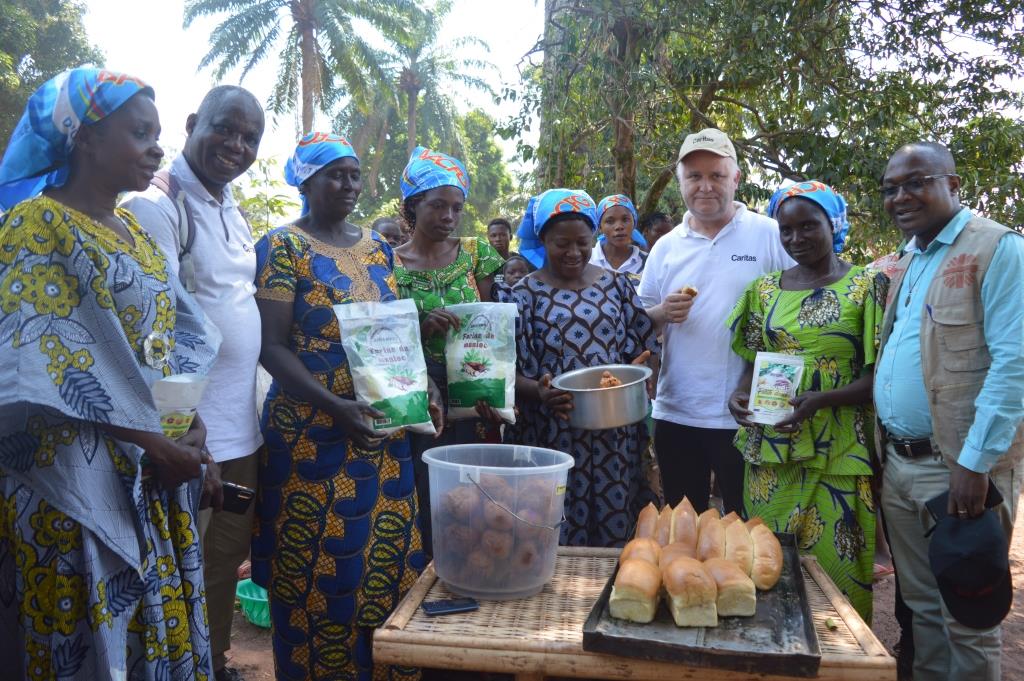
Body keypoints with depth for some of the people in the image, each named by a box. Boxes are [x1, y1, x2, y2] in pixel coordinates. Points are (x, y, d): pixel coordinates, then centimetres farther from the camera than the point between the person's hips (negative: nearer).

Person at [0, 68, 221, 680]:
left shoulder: (135, 231, 12)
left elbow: (175, 338, 11)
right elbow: (57, 367, -18)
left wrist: (193, 429, -4)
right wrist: (157, 445, -16)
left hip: (156, 471, 7)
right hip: (75, 477, -7)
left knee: (162, 624, 13)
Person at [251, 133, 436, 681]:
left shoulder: (377, 247, 12)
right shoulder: (283, 246, -6)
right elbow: (271, 347, -12)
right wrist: (337, 407, -25)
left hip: (383, 433, 6)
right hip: (312, 437, -5)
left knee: (389, 565, 11)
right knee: (317, 575, 3)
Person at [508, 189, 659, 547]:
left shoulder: (616, 285, 9)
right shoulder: (525, 294, 0)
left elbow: (641, 347, 13)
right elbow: (509, 372, -3)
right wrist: (539, 392, -23)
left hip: (614, 436, 3)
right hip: (553, 438, -2)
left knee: (615, 531, 10)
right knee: (557, 541, 3)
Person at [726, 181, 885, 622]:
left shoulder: (868, 286, -3)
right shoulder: (764, 289, 9)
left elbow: (878, 374, -6)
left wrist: (822, 399, -22)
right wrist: (741, 394, -6)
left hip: (838, 453, -3)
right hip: (771, 450, 4)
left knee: (834, 564, 3)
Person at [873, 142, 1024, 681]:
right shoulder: (904, 263, 14)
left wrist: (975, 463, -21)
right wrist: (884, 446, 11)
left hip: (958, 468, -7)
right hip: (897, 464, 7)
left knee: (964, 616, 5)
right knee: (920, 604, 17)